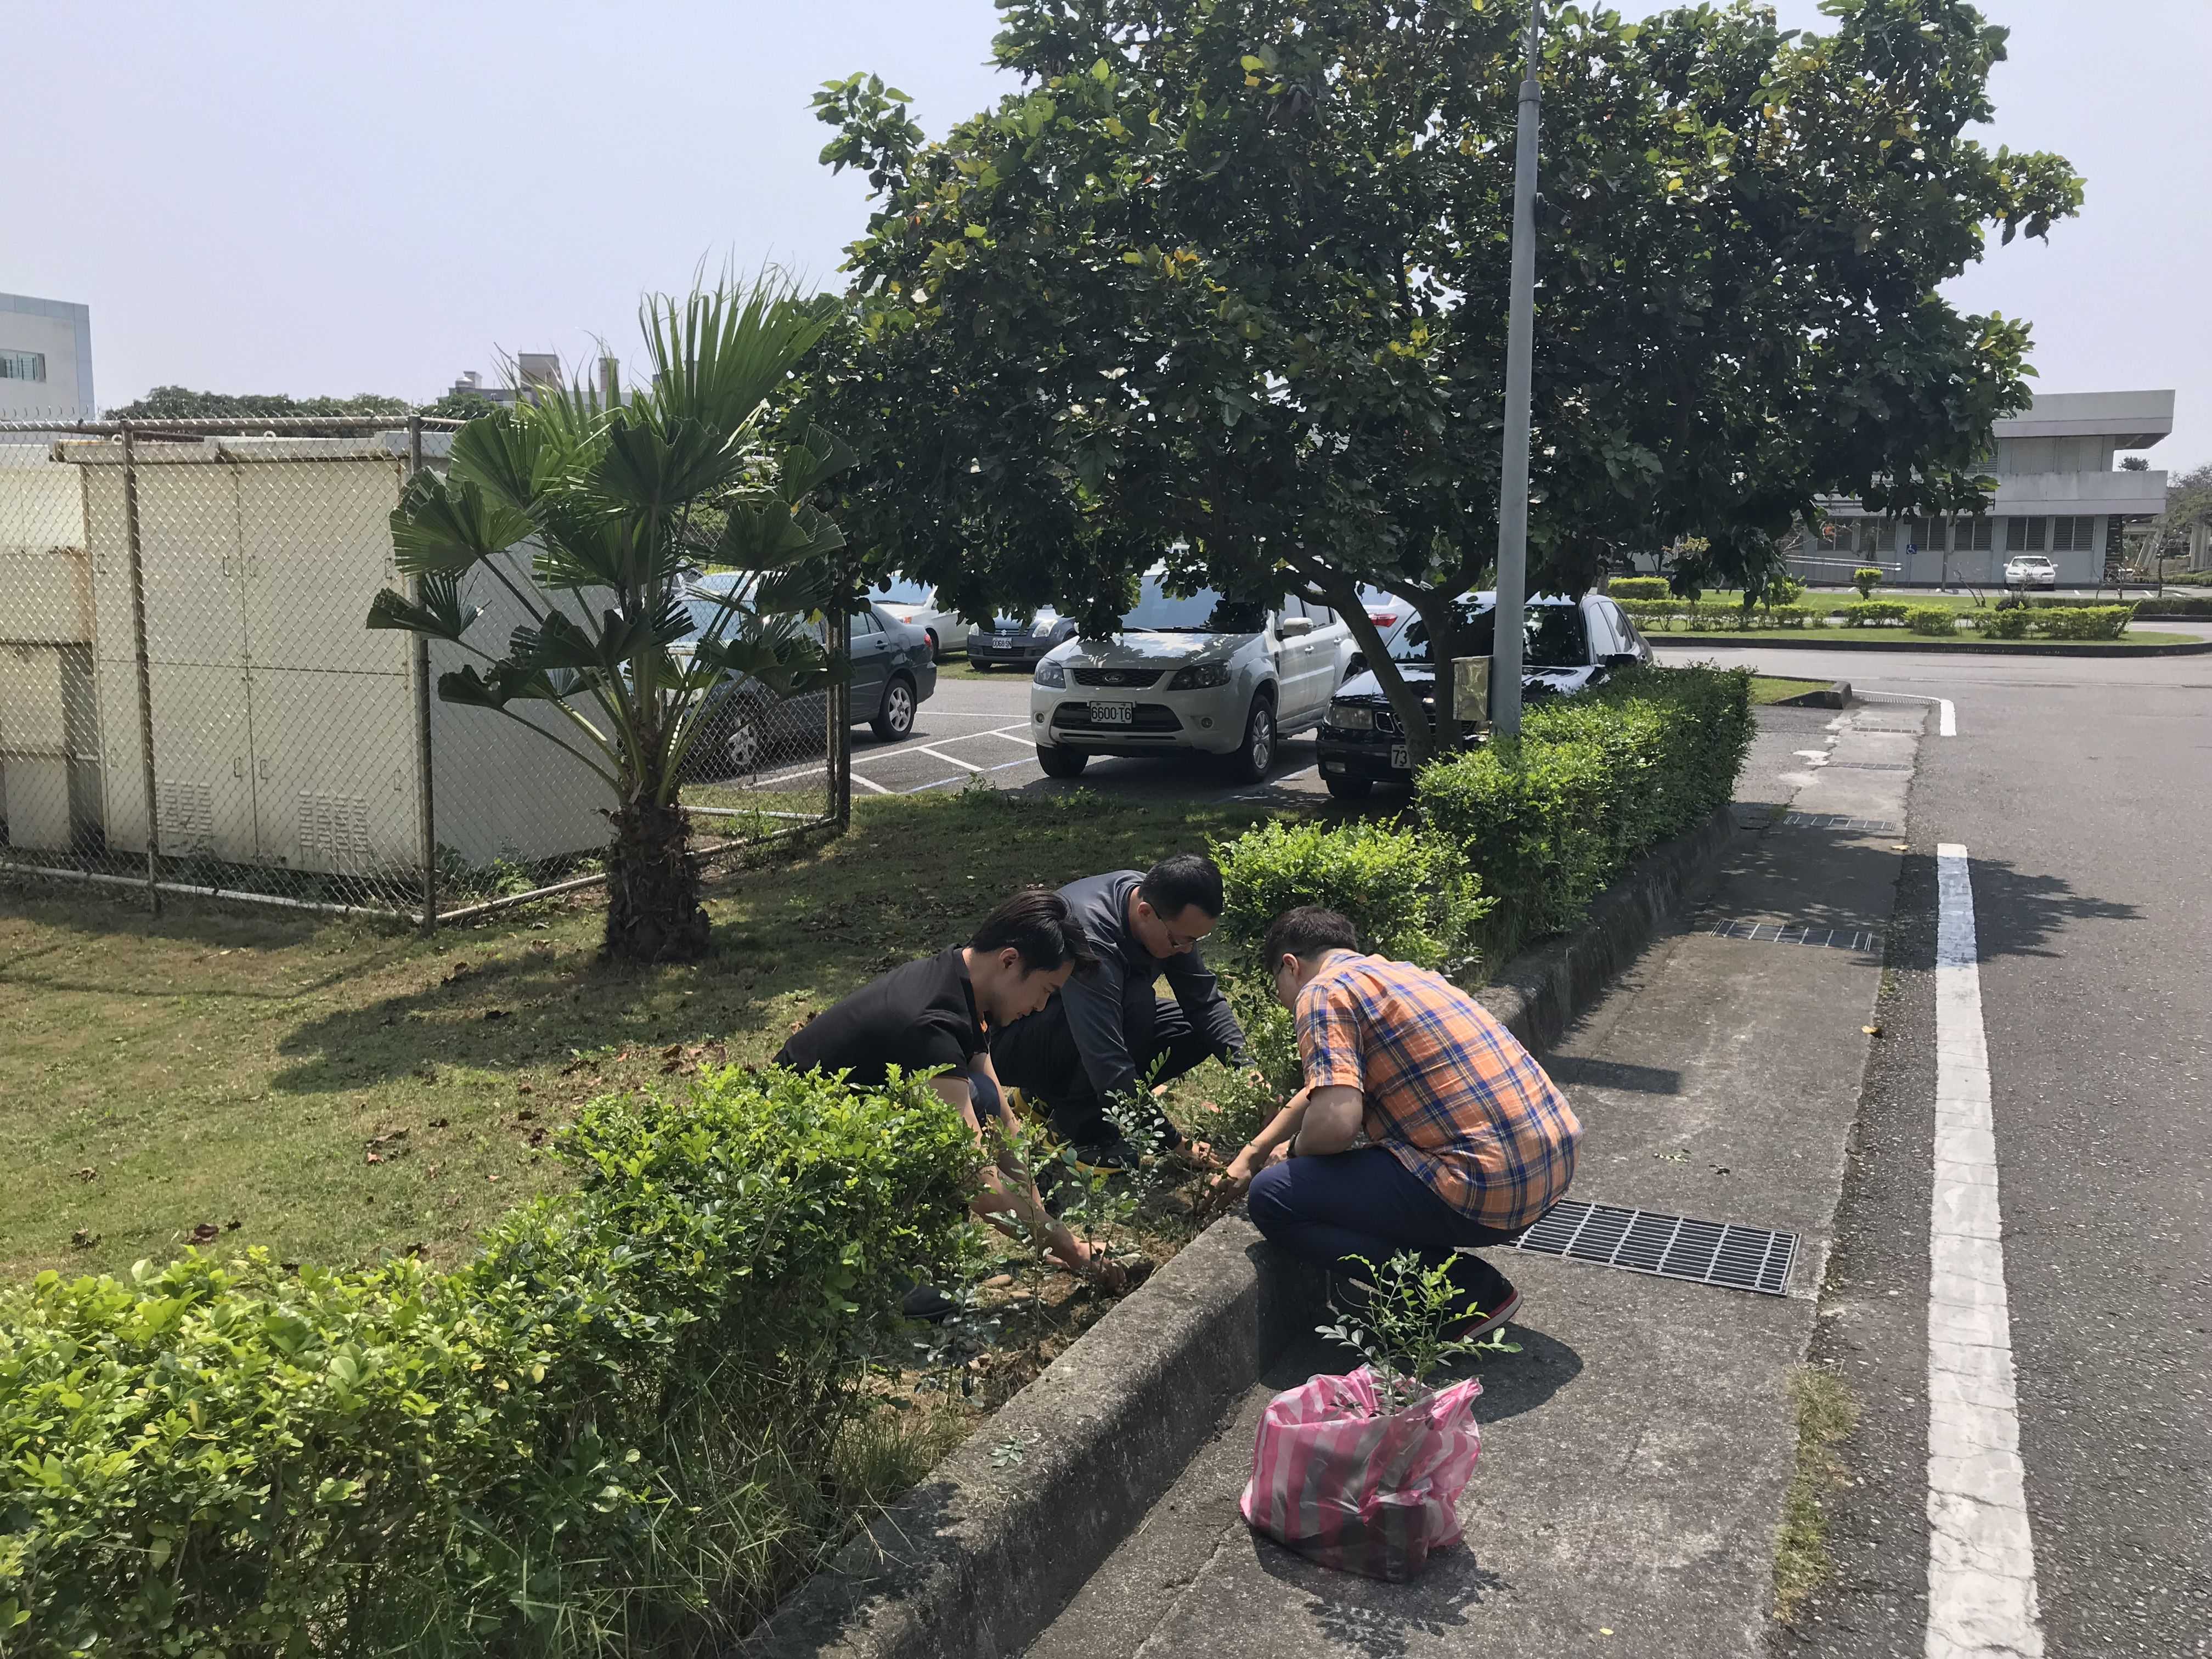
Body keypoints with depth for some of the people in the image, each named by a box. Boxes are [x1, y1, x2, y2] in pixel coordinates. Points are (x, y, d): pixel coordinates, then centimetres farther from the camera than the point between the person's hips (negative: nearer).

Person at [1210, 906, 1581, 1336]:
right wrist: (1249, 1155, 35)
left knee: (1272, 1197, -4)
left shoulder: (1325, 990, -7)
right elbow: (1329, 1088, 30)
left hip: (1493, 1188, -9)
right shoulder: (1399, 973, 20)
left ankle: (1470, 1293, -2)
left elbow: (1334, 1122, -20)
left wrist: (1295, 1151, 2)